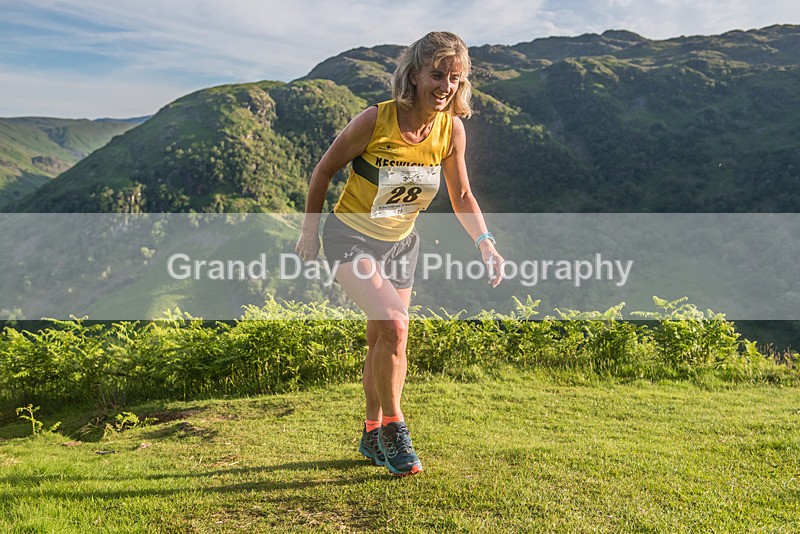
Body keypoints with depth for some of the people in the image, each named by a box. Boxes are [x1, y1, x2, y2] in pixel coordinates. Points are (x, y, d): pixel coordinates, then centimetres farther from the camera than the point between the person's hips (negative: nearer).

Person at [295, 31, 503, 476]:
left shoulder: (452, 129, -11)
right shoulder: (375, 120, -23)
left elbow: (462, 196, -1)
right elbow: (324, 172, -10)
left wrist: (485, 242, -17)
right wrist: (310, 231, -2)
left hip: (401, 243, 5)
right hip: (351, 238, -5)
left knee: (385, 341, 12)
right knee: (393, 324, -25)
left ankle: (372, 434, 32)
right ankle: (392, 427, -3)